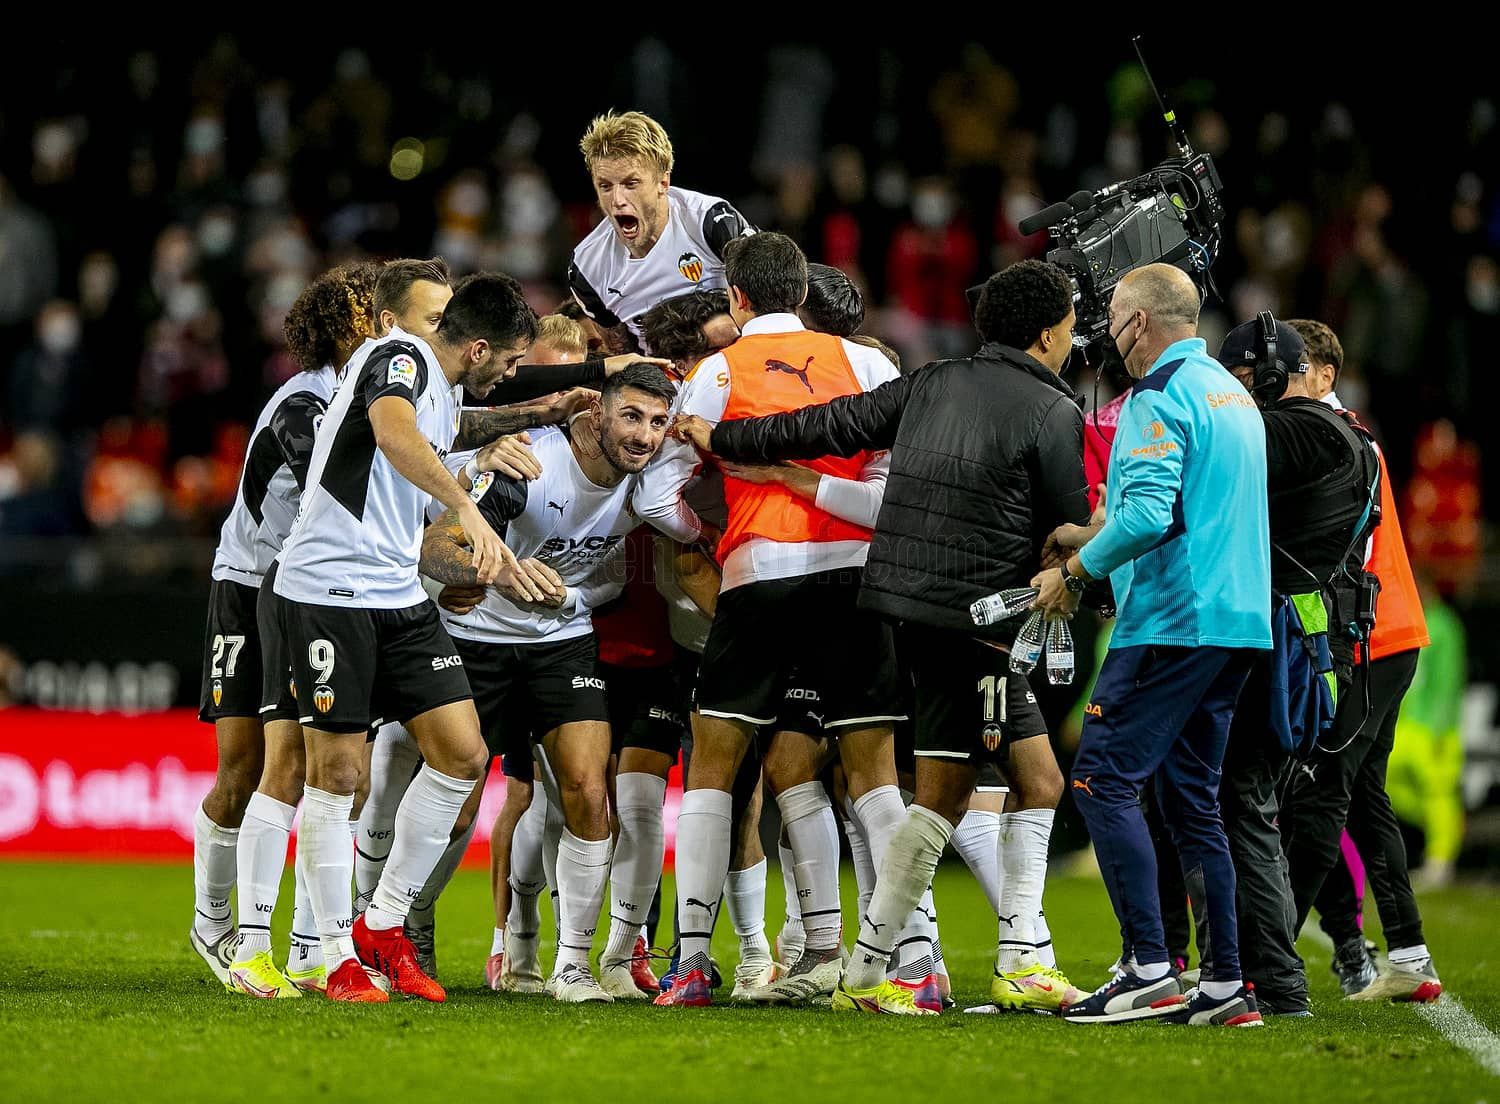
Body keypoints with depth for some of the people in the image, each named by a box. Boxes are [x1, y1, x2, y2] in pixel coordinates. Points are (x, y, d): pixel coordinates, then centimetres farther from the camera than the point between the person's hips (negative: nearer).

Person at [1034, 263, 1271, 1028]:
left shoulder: (1159, 399, -11)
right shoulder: (1230, 392, 20)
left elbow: (1148, 515, -22)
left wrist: (1076, 572, -10)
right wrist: (1093, 537, 25)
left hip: (1173, 621, -9)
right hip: (1236, 620, 9)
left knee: (1104, 779, -8)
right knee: (1190, 795, 11)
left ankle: (1148, 971, -15)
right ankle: (1225, 985, 7)